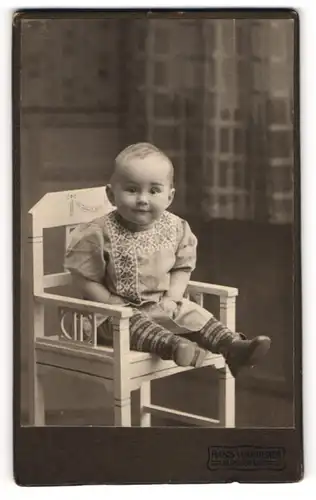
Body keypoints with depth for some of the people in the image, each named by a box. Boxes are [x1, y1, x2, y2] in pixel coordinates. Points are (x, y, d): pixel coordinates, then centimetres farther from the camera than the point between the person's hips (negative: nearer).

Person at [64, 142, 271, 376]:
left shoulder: (175, 228, -2)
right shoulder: (100, 234, -15)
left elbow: (183, 267, 9)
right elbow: (86, 279, -11)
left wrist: (172, 298, -7)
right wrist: (114, 305, -19)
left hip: (161, 306, 5)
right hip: (118, 311, -5)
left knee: (194, 313, -12)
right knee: (135, 323, -33)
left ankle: (233, 347, -21)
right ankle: (174, 345, -55)